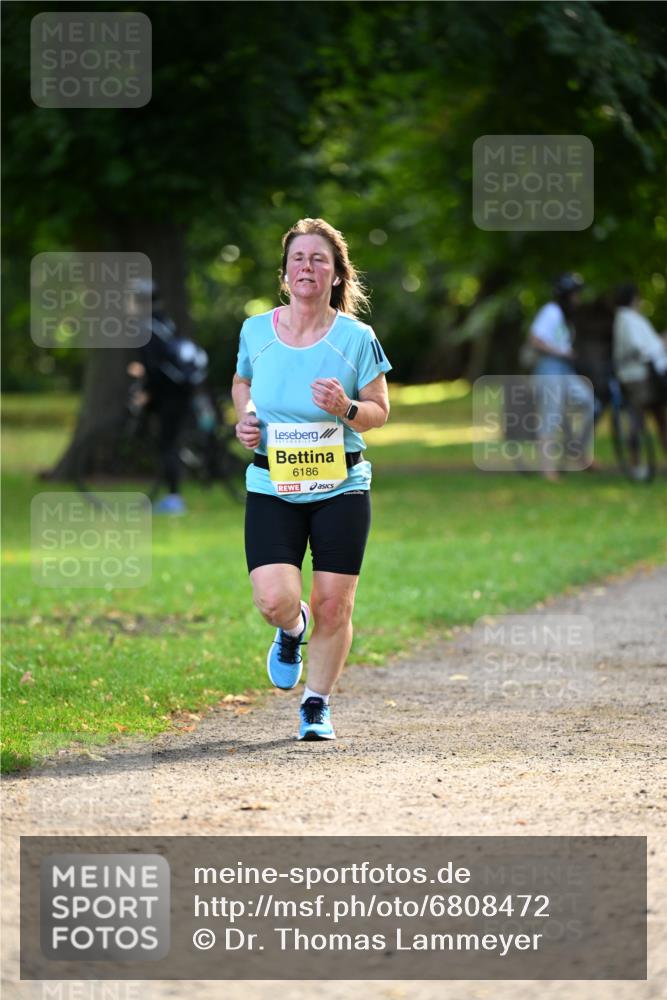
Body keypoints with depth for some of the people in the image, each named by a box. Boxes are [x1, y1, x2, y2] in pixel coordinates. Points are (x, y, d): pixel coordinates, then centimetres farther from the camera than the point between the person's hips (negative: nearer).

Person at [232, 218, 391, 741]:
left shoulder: (356, 338, -4)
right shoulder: (255, 331, 1)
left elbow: (379, 410, 3)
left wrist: (347, 409, -18)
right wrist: (245, 418, 1)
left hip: (341, 487, -1)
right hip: (272, 488, 1)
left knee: (333, 606, 0)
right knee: (275, 600, -15)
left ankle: (317, 704, 22)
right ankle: (292, 631, 24)